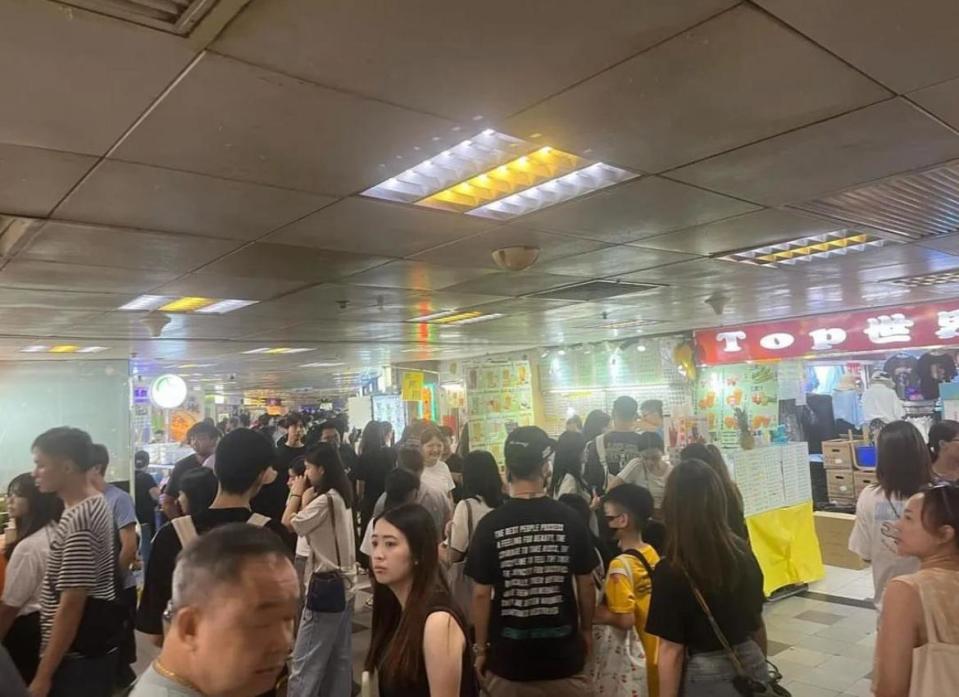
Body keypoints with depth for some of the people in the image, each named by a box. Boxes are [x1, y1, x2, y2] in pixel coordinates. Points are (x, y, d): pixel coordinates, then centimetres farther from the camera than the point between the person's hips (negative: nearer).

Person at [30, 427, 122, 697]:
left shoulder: (77, 522, -23)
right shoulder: (96, 504, 7)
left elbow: (71, 606, -23)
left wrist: (43, 675, -18)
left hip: (78, 659, -9)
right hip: (96, 648, 9)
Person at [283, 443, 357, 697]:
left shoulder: (325, 500, -20)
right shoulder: (341, 496, 9)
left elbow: (288, 524, -13)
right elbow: (307, 523, 8)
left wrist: (296, 494, -1)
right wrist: (305, 497, 2)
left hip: (326, 584, -10)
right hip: (343, 583, 10)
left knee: (305, 660, -3)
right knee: (340, 657, 16)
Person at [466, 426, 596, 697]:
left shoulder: (490, 525, -13)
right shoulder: (570, 520, -10)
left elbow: (481, 594, -8)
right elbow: (585, 585, -1)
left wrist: (480, 648, 5)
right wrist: (587, 630, 15)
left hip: (508, 656, 0)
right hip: (563, 654, 1)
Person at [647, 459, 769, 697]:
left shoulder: (671, 571, -23)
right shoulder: (742, 551, -6)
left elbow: (672, 651, -19)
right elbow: (757, 622, 7)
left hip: (705, 678, -5)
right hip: (750, 665, 5)